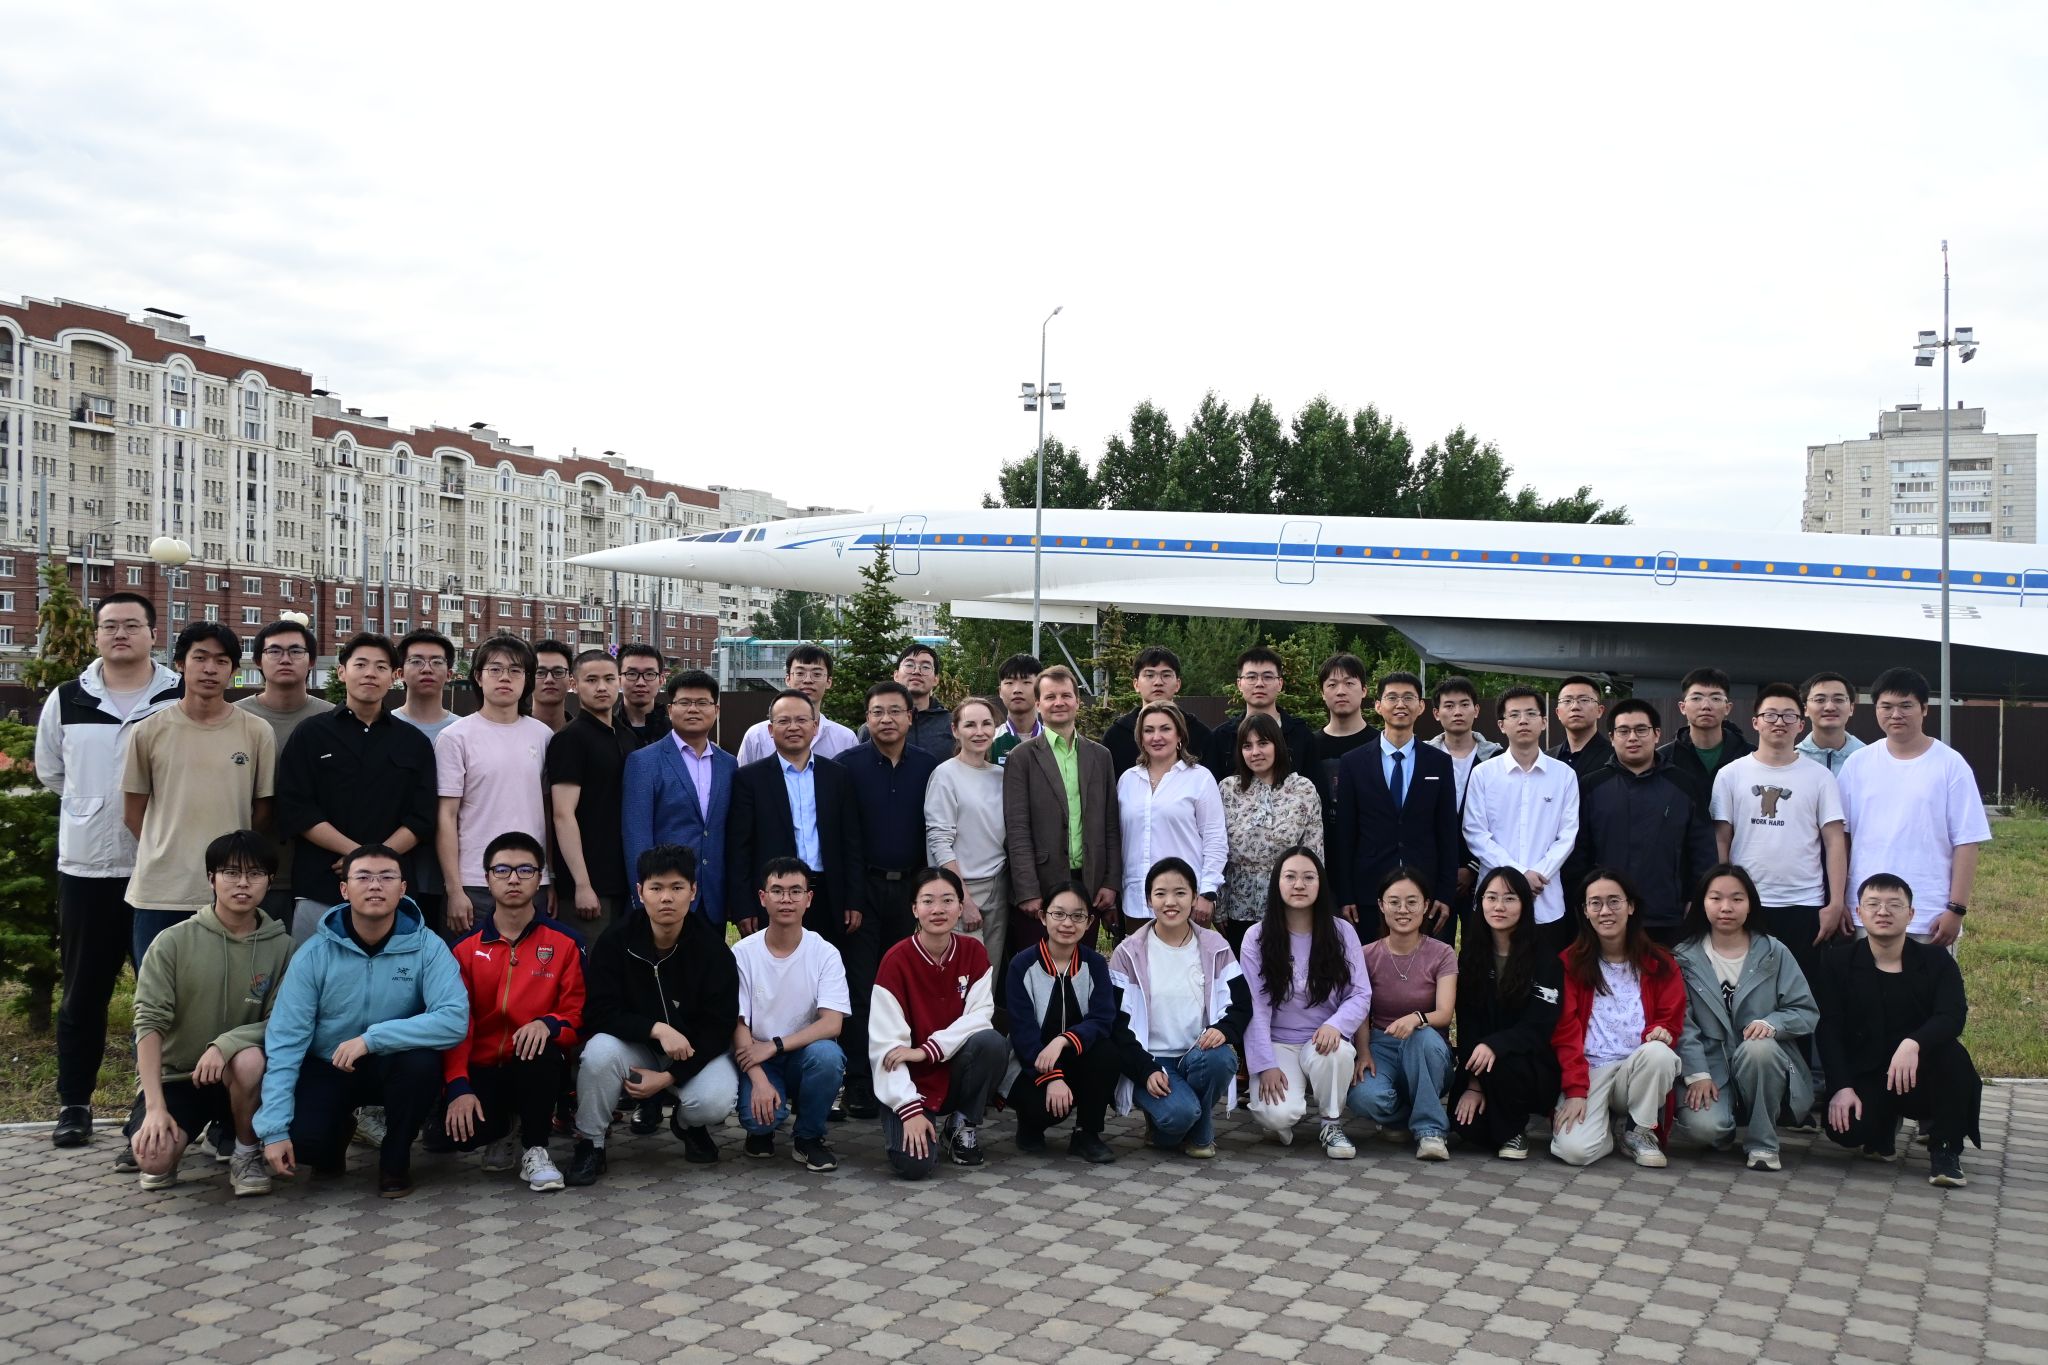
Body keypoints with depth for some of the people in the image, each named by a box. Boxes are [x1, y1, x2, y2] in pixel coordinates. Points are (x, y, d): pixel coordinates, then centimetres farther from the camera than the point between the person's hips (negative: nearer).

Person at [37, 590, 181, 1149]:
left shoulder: (183, 699, -4)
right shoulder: (66, 701, 4)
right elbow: (50, 772, 17)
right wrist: (93, 809, 14)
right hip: (85, 866, 2)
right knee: (83, 992, 10)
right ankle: (74, 1102, 23)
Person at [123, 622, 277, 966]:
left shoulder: (258, 733, 1)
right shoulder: (148, 732, 2)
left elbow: (263, 811, 7)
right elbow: (132, 814, 7)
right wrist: (170, 853, 5)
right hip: (159, 892, 0)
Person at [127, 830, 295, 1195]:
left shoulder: (281, 947, -6)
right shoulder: (173, 942, -9)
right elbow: (149, 1022, -13)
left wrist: (225, 1044, -27)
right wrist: (155, 1106, -21)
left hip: (236, 1077, 1)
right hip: (175, 1076, 0)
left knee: (249, 1058, -35)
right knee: (154, 1156, -28)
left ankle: (246, 1154, -7)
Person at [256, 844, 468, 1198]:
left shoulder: (426, 946, -16)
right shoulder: (315, 953, -13)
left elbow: (455, 1019, -29)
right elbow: (285, 1040, -15)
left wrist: (372, 1038, -33)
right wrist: (274, 1129, -21)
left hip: (393, 1066, 0)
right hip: (327, 1068, 1)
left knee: (422, 1061, -33)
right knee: (301, 1138, -27)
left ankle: (395, 1158, -4)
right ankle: (339, 1130, 14)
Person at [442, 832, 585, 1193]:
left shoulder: (565, 942, 0)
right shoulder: (466, 946, 3)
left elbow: (577, 1015, -1)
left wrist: (549, 1024, -26)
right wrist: (458, 1086, -19)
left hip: (536, 1070, -1)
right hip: (482, 1069, 1)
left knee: (541, 1050, -37)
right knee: (462, 1130, -30)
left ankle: (534, 1148, -12)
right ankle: (506, 1130, 10)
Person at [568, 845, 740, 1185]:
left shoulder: (713, 949, -15)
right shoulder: (615, 941, -14)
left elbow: (718, 1027, -13)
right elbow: (599, 1013, -17)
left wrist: (668, 1077, -21)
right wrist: (657, 1029, -32)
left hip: (695, 1050, 0)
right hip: (633, 1044, 0)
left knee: (716, 1101, -30)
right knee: (600, 1050, -33)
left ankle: (689, 1125, 10)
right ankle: (589, 1142, -7)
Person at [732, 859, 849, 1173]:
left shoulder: (825, 954, -8)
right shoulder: (743, 954, -7)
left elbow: (832, 1024, -17)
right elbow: (738, 1026, -9)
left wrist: (773, 1046, -23)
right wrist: (759, 1079, -23)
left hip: (805, 1054, 1)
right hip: (757, 1059, -1)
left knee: (827, 1054, -34)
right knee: (757, 1113, -31)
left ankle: (809, 1137, -5)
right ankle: (762, 1130, 10)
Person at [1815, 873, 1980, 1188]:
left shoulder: (1936, 961, -1)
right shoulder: (1837, 961, -1)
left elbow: (1953, 1016, -19)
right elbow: (1828, 1030, -7)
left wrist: (1913, 1043, -39)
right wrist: (1842, 1087, -21)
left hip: (1922, 1077, 0)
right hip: (1865, 1077, 0)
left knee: (1952, 1053, -32)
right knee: (1846, 1129, -29)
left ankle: (1945, 1149, -11)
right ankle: (1883, 1127, 12)